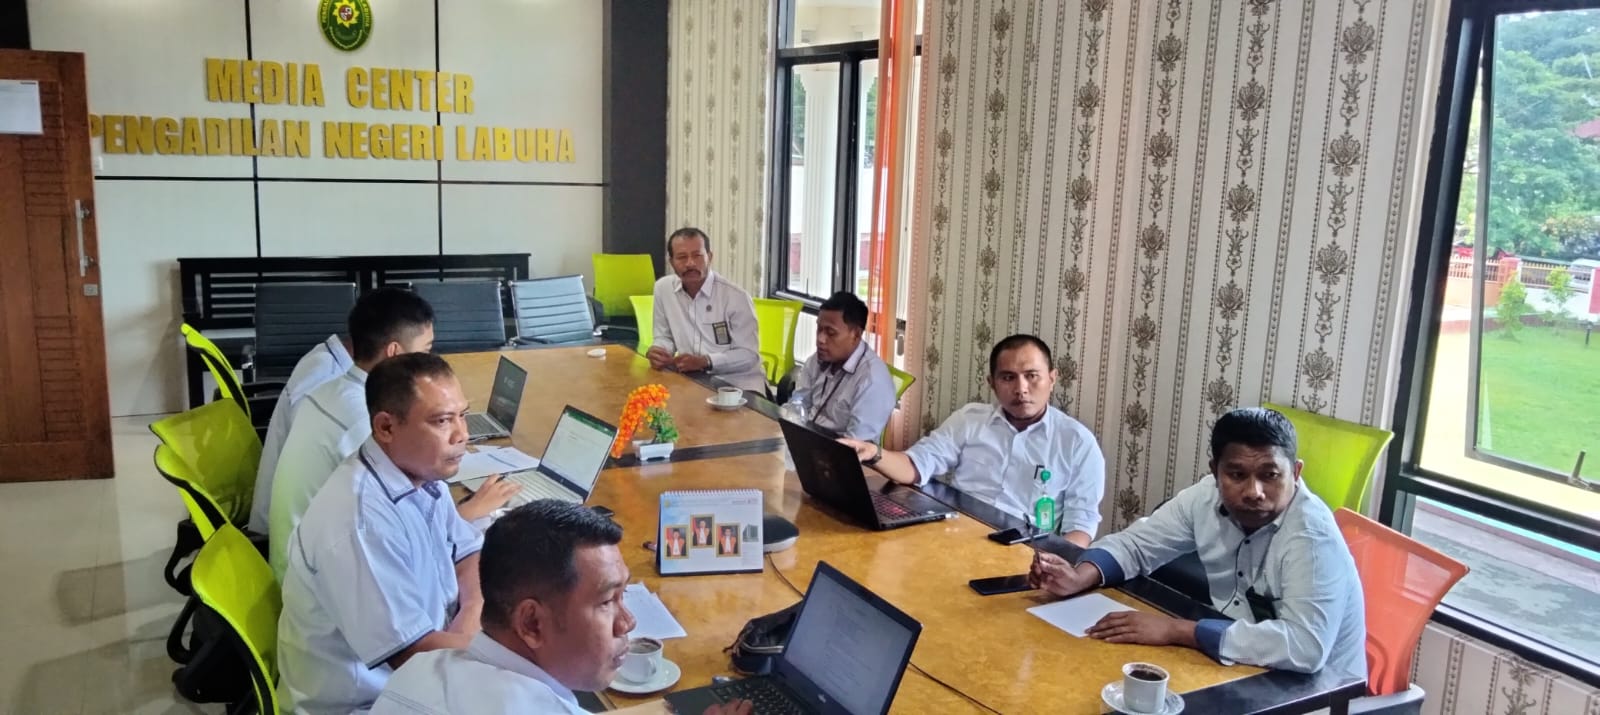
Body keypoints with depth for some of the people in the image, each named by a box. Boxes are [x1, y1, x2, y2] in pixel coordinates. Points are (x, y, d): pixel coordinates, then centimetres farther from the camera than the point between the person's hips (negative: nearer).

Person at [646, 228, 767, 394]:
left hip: (738, 383, -4)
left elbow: (749, 355, -13)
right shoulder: (663, 288, 1)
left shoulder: (736, 297, -12)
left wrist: (705, 362, -26)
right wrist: (655, 351, -10)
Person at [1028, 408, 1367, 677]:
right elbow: (1136, 542, 3)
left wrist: (1176, 630, -36)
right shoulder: (1209, 497, -10)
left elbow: (1305, 648, -40)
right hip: (1239, 670, 6)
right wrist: (1080, 577, -18)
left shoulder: (1312, 535, -28)